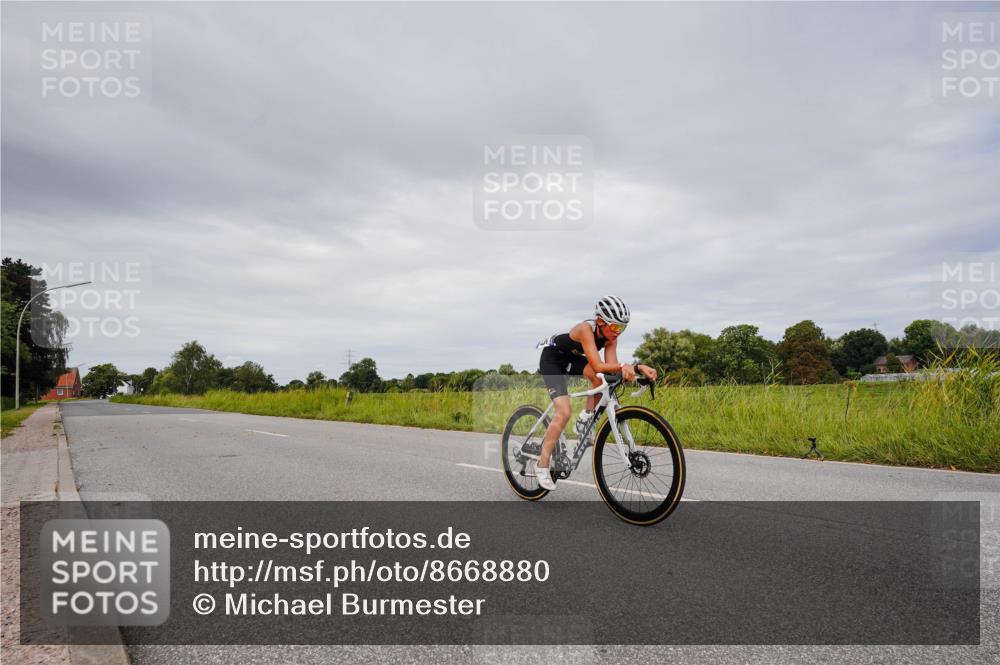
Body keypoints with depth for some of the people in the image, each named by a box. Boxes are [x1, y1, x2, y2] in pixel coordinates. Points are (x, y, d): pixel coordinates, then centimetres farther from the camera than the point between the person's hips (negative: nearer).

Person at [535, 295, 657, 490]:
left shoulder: (610, 337, -14)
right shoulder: (586, 329, -34)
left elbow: (611, 367, -23)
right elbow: (598, 366, -42)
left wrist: (638, 368, -37)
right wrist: (623, 366, -53)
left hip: (571, 359, 6)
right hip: (551, 359, -6)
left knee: (603, 377, -25)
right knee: (564, 413, -19)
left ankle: (586, 418, -6)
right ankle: (542, 465, -9)